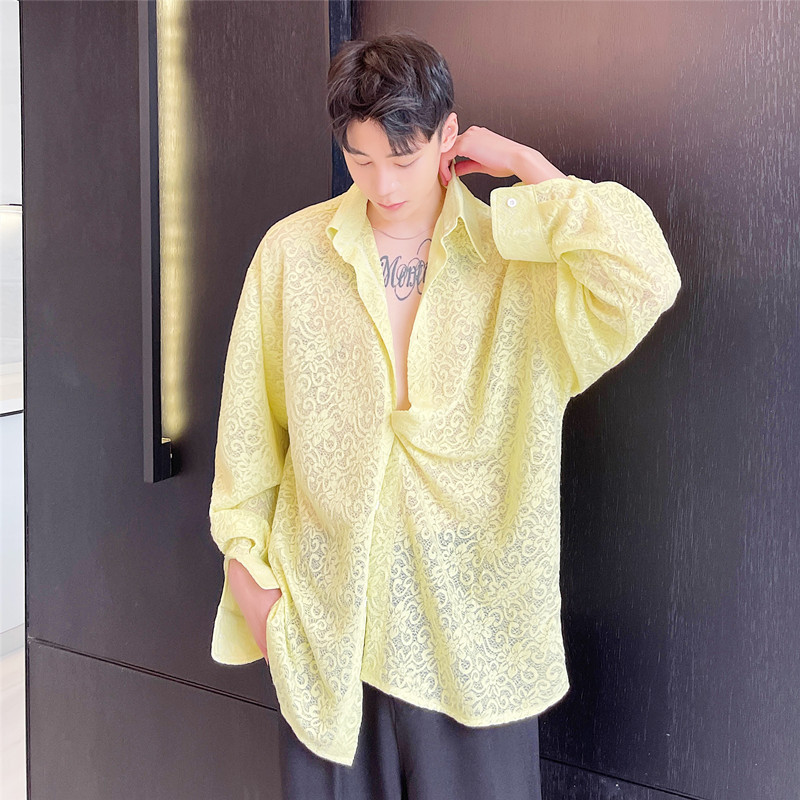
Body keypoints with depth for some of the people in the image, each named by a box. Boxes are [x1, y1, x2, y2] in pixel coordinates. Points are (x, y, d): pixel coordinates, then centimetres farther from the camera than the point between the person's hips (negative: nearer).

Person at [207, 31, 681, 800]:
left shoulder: (520, 255, -7)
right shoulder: (291, 252, -3)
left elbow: (646, 280, -25)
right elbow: (249, 426, 3)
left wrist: (525, 163, -15)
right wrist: (247, 565, 4)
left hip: (472, 614, -1)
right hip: (326, 613, 1)